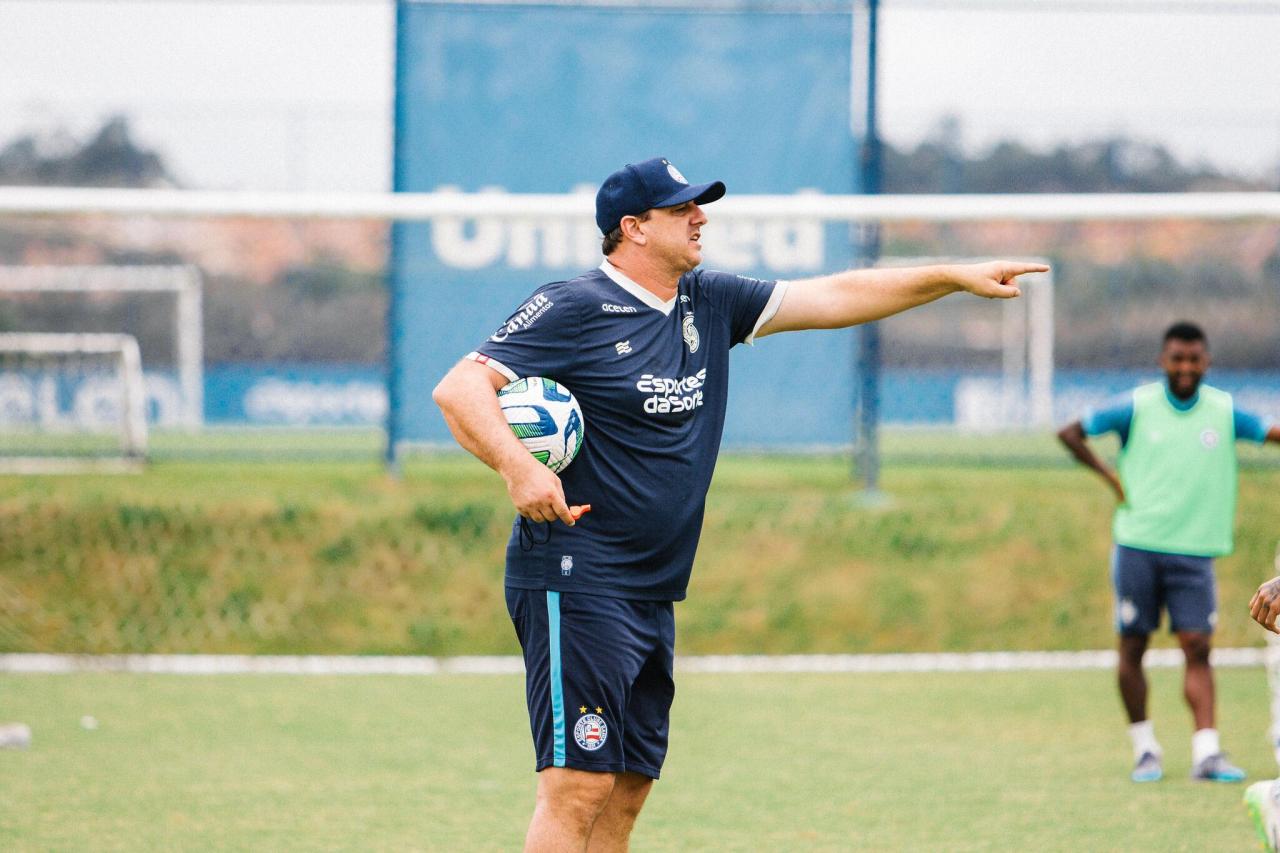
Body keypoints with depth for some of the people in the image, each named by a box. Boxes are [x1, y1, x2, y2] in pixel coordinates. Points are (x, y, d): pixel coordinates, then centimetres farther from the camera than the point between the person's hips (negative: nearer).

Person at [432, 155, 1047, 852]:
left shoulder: (708, 304, 13)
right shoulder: (573, 310, -9)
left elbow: (834, 298, 18)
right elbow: (459, 388, -15)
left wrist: (957, 277, 14)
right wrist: (516, 467, -32)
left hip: (653, 598, 9)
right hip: (578, 583, -9)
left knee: (629, 787, 7)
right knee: (581, 783, -14)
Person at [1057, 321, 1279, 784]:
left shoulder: (1224, 411, 4)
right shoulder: (1136, 407, -2)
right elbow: (1070, 433, 4)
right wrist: (1112, 478, -2)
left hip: (1195, 550, 1)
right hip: (1138, 543, -1)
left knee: (1197, 647, -7)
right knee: (1132, 647, 2)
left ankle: (1206, 752, -10)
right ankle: (1145, 749, 13)